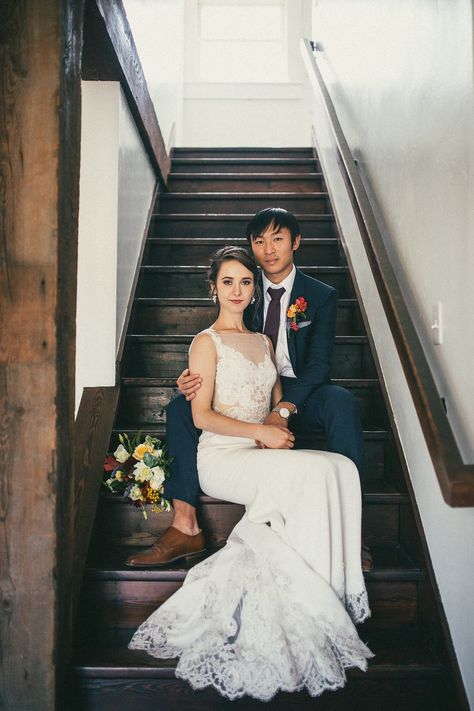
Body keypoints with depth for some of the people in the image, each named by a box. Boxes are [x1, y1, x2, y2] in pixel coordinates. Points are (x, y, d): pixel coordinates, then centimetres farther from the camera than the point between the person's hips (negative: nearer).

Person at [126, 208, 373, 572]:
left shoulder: (322, 295, 0)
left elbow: (319, 362, -10)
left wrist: (283, 409, -27)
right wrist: (196, 377, -21)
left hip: (300, 393, -2)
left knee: (342, 402, -35)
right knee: (181, 406, -18)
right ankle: (185, 528, -21)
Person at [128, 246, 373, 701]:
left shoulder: (264, 342, 20)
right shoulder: (207, 342, 1)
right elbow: (202, 415, -7)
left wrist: (281, 424, -3)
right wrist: (259, 431, -15)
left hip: (265, 455, 6)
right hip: (222, 458, -5)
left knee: (343, 468, -22)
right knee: (313, 473, -29)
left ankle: (333, 589, -17)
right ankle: (309, 603, -17)